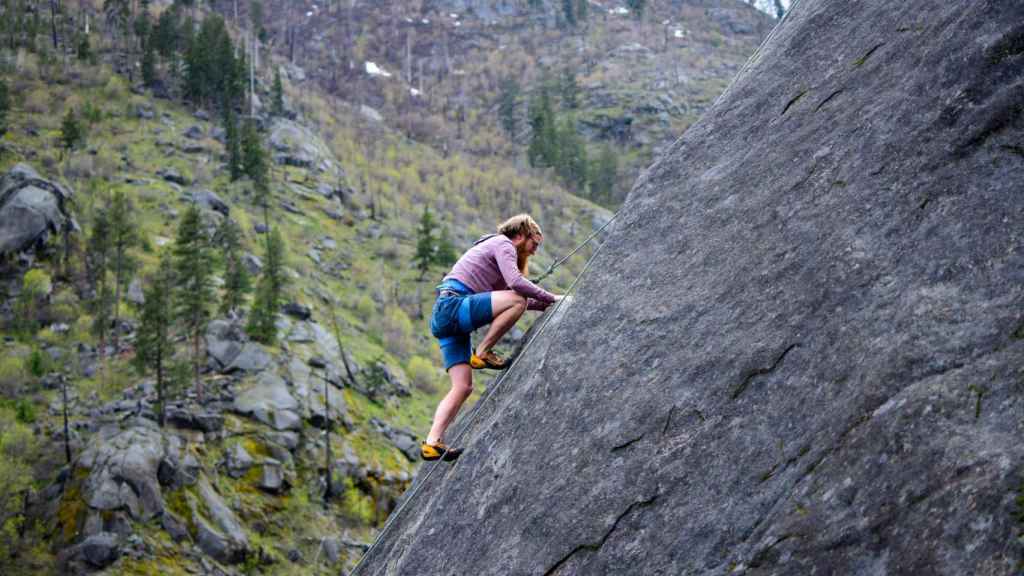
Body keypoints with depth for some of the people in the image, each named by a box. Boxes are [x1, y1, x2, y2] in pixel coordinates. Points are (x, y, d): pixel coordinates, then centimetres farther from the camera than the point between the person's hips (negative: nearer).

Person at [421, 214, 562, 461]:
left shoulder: (496, 247, 31)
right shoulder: (502, 243, 1)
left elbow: (506, 292, 31)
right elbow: (515, 282, -16)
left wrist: (545, 305, 23)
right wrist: (551, 298, -7)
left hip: (442, 318, 10)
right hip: (453, 305, -10)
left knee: (463, 386, 3)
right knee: (517, 300, -23)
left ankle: (432, 442, -5)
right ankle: (482, 353, -11)